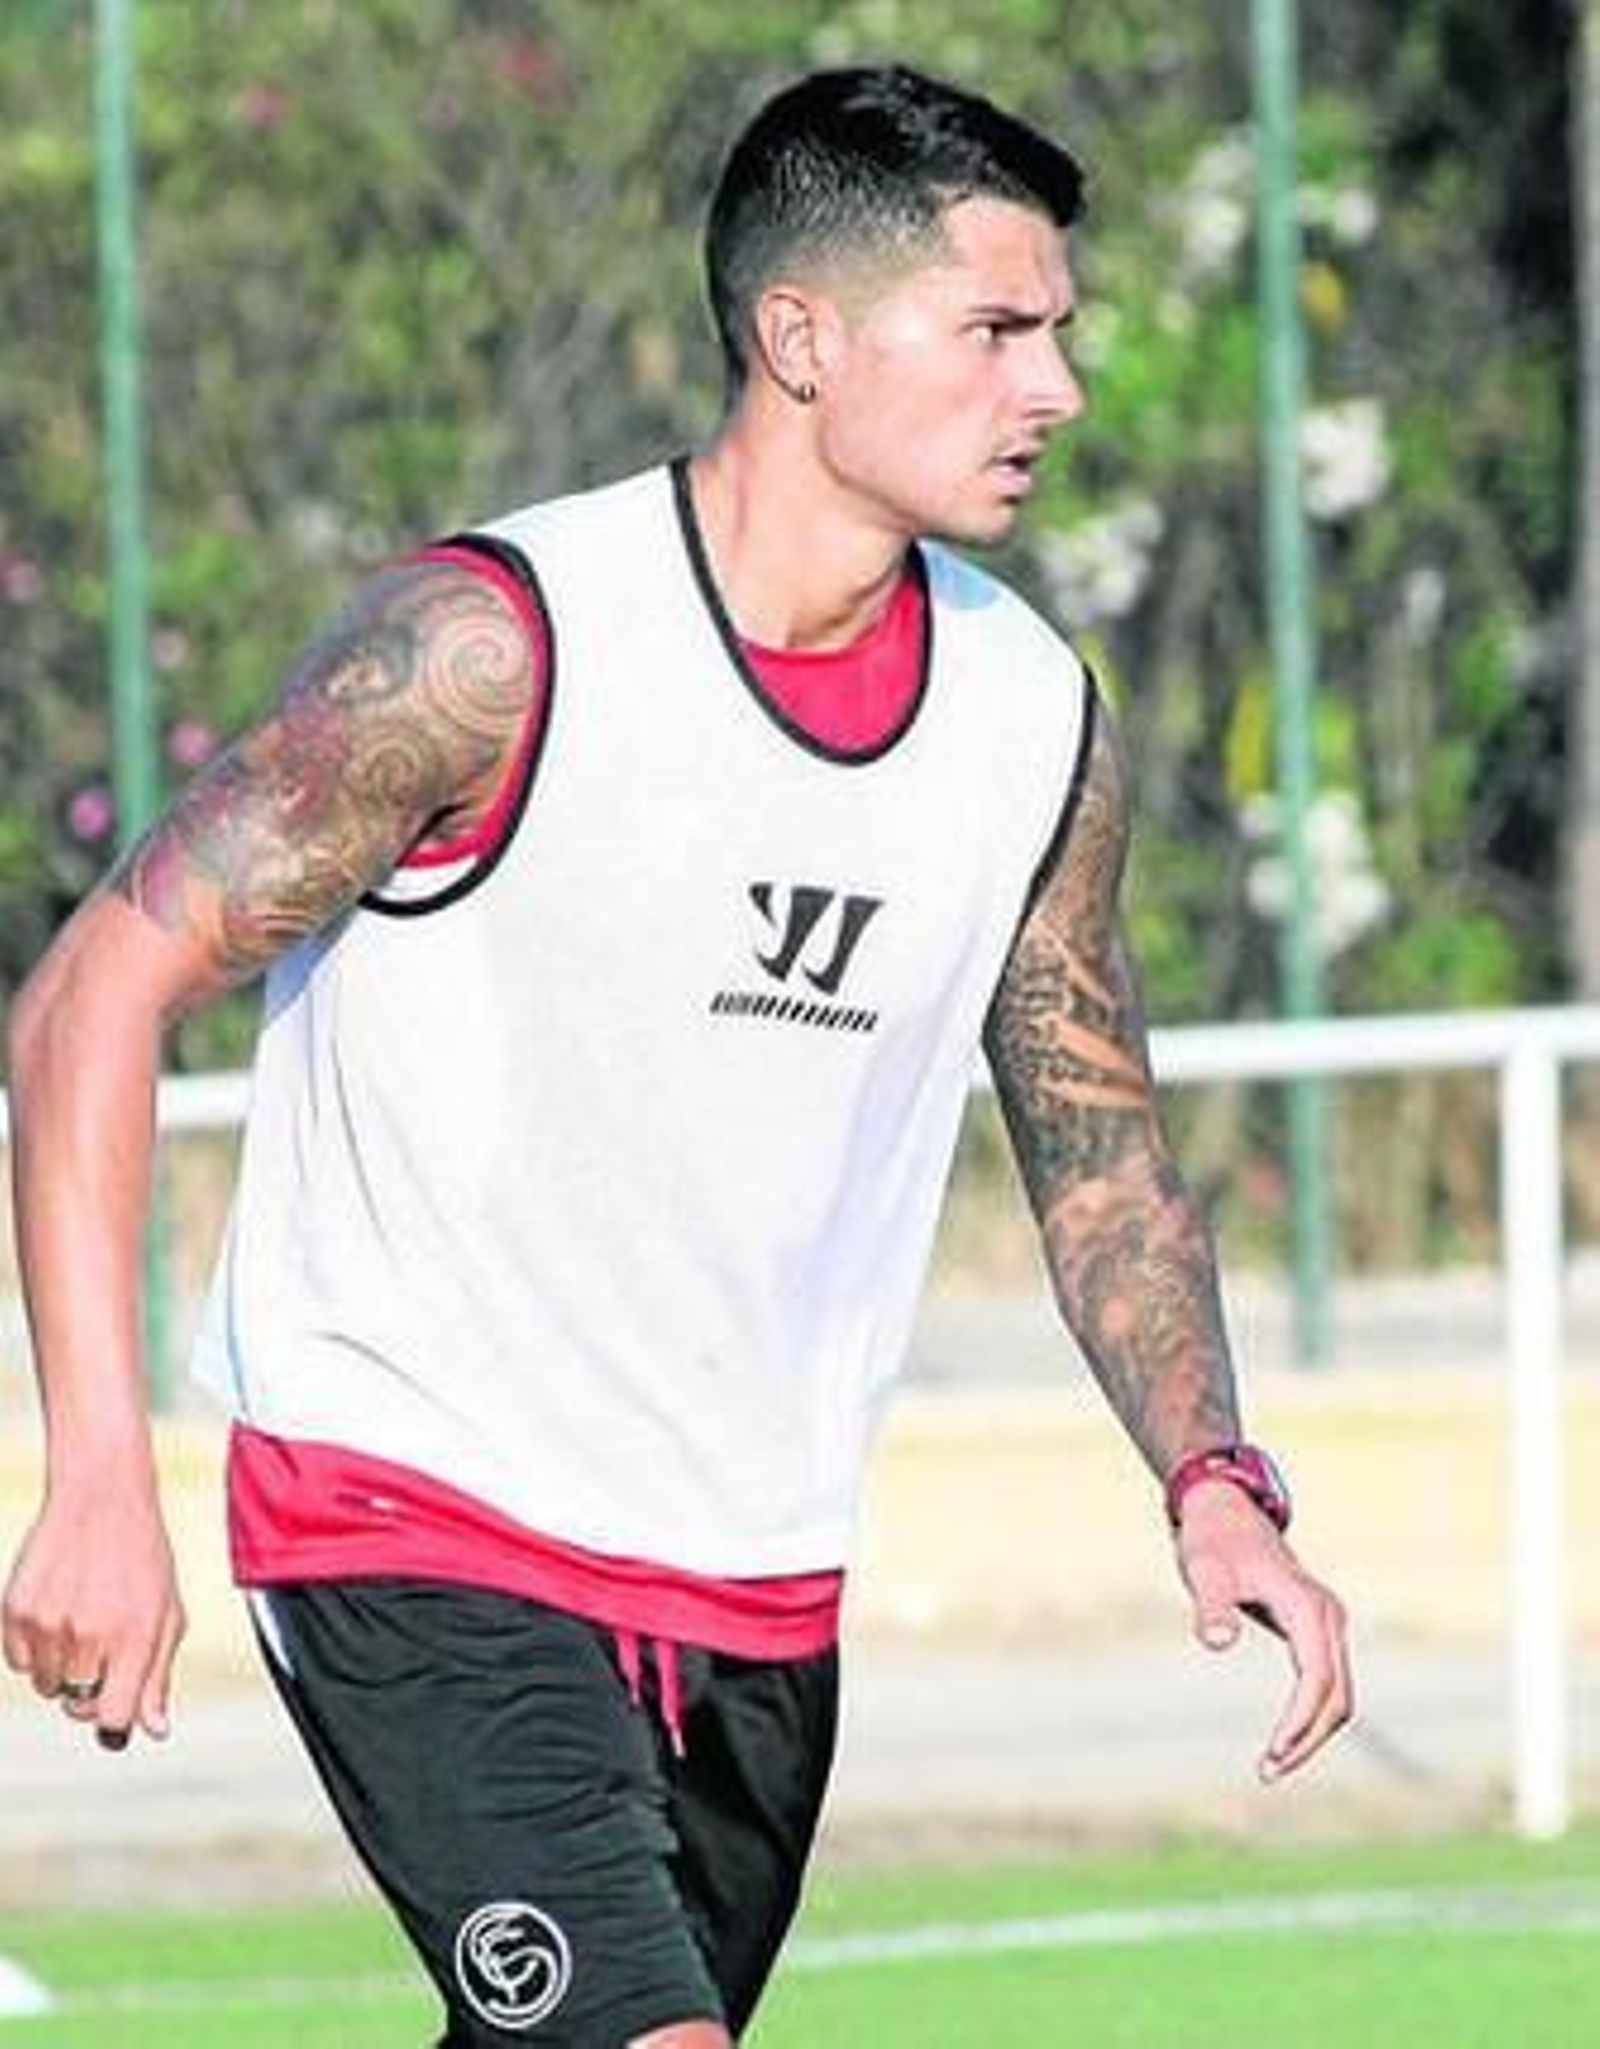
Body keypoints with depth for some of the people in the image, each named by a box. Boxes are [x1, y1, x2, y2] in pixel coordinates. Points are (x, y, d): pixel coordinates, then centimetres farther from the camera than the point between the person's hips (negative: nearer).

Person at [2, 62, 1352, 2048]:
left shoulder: (1040, 718, 3)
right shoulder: (493, 648, -16)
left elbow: (1099, 1143, 17)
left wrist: (1214, 1484, 0)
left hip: (758, 1592, 7)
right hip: (418, 1533, -7)